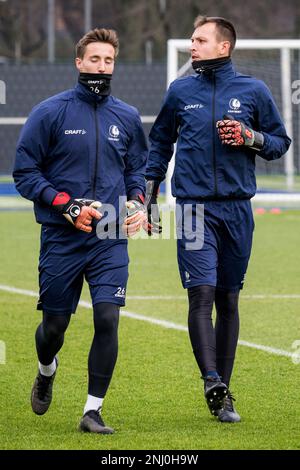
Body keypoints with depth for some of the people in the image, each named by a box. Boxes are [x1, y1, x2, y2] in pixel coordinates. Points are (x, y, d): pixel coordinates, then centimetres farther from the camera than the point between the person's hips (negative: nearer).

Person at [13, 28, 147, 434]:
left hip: (111, 240, 2)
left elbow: (137, 168, 21)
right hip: (61, 239, -2)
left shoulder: (127, 118, 7)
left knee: (107, 319, -13)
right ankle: (46, 372, 43)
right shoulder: (50, 113, -5)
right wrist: (68, 207, -15)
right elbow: (25, 172, -4)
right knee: (54, 325, 8)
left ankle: (93, 410, -5)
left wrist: (137, 202, 1)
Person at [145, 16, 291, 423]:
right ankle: (213, 384, -22)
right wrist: (149, 198, 15)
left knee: (228, 299, 6)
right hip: (193, 206, -1)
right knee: (201, 293, -15)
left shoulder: (253, 91, 5)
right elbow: (160, 143, 20)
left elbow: (281, 141, 12)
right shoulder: (180, 92, 8)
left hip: (237, 208, 1)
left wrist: (250, 138, -8)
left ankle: (223, 391, 13)